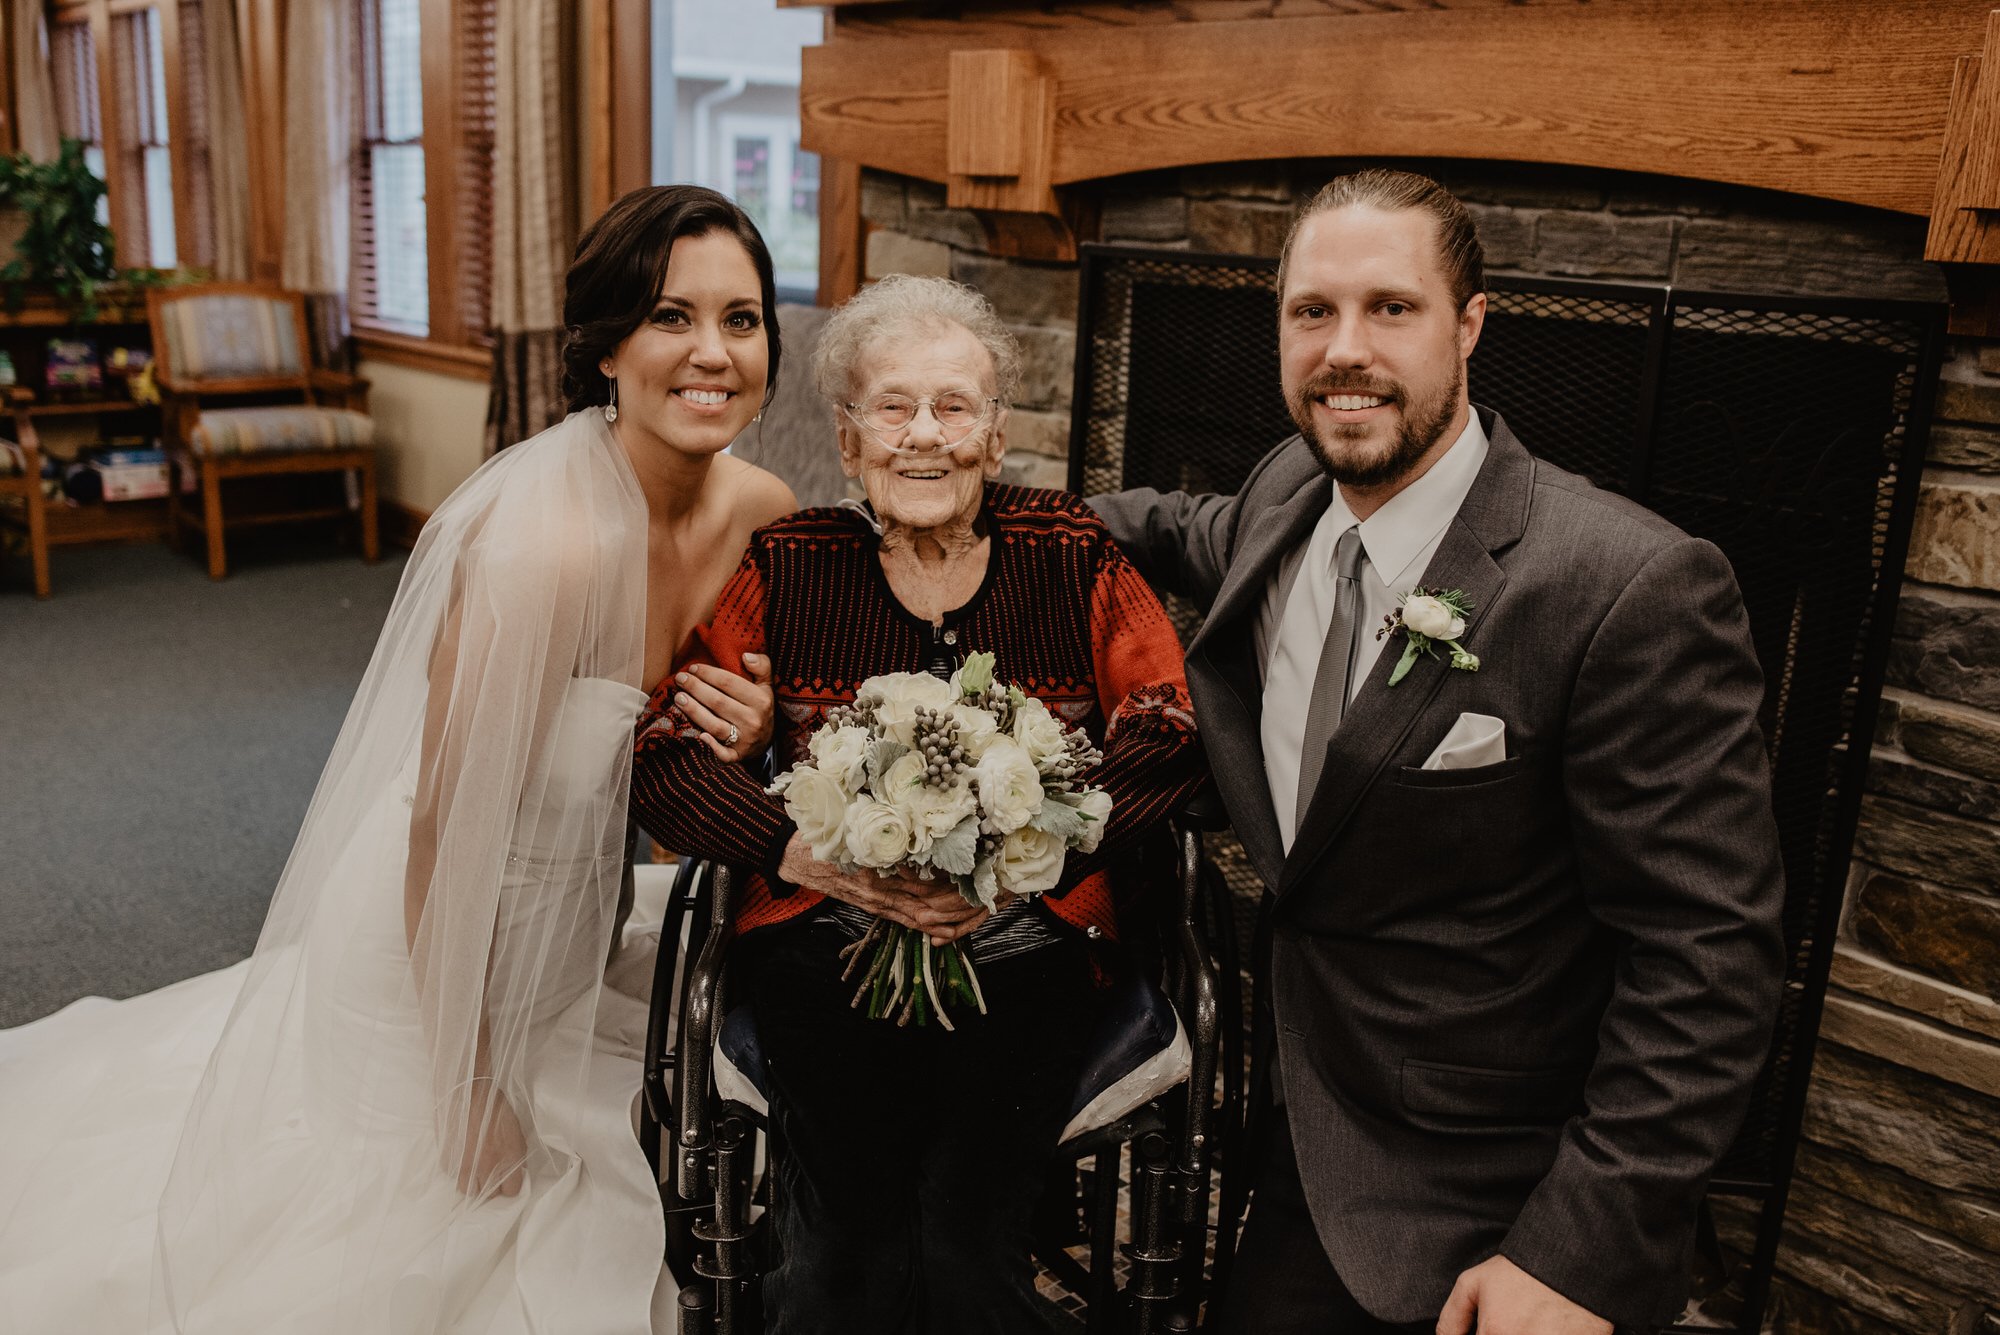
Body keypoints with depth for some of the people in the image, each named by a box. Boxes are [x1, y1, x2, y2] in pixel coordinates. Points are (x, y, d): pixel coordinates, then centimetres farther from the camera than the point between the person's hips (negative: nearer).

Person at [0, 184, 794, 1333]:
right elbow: (447, 840, -25)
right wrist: (470, 1089, -16)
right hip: (436, 946, -6)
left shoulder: (767, 514, -11)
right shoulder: (541, 547, -34)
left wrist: (736, 744, -19)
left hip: (574, 949, 6)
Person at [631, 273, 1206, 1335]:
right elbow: (659, 752, 2)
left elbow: (1171, 737, 0)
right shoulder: (786, 567, 5)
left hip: (1025, 943, 0)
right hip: (825, 939, 0)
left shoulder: (1071, 557, 5)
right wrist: (803, 851, -14)